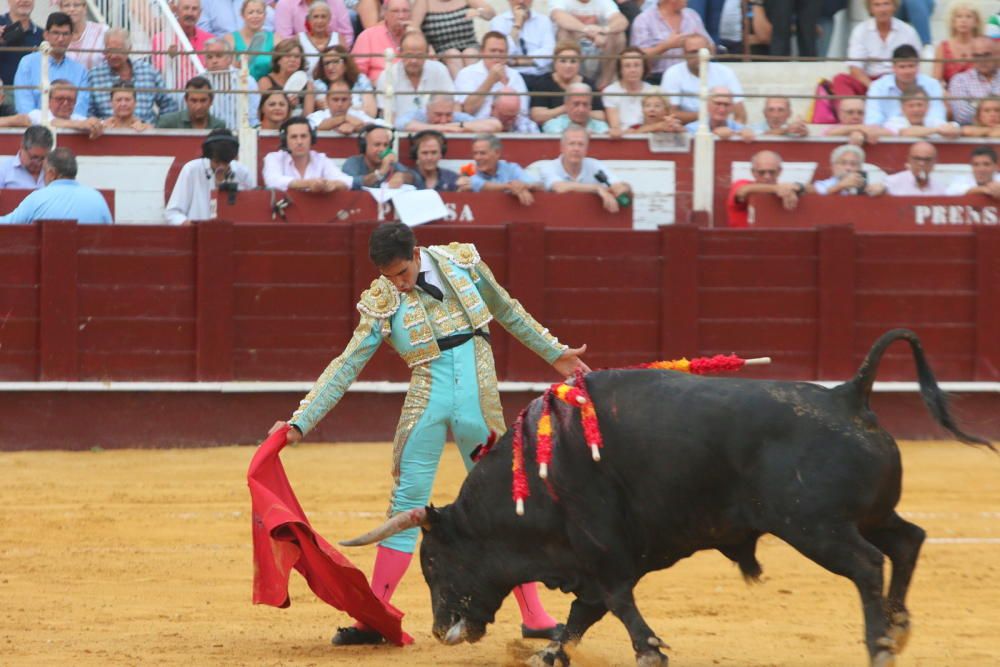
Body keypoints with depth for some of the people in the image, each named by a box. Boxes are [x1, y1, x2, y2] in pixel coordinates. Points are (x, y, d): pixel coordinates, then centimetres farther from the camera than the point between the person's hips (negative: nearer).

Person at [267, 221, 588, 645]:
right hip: (426, 402, 0)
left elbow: (507, 311, 17)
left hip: (480, 404, 0)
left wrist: (555, 353, 23)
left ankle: (534, 616, 12)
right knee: (406, 506, 1)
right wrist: (300, 422, -9)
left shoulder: (462, 261, 2)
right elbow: (346, 367, -2)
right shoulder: (382, 302, -1)